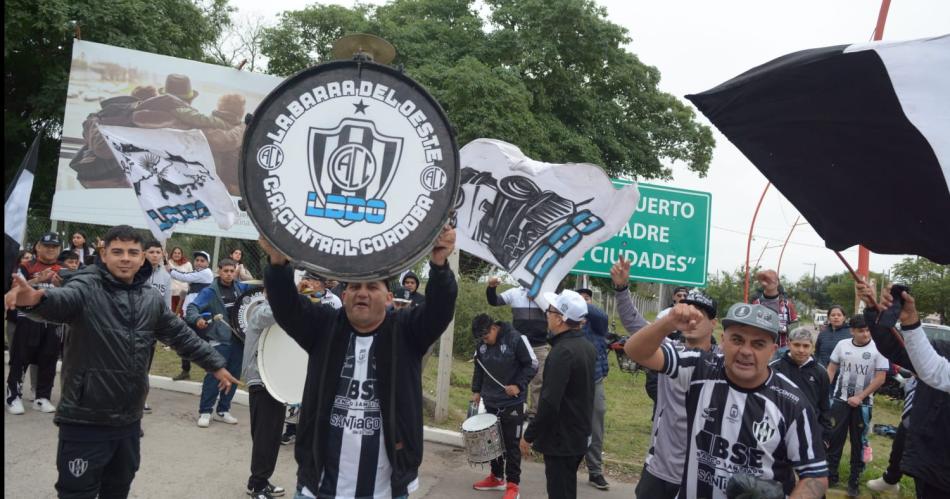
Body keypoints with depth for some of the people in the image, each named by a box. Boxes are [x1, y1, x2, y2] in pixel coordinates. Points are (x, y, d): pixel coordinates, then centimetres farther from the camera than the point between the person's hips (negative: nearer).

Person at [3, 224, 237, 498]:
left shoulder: (152, 299, 7)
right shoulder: (87, 287, -11)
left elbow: (182, 336, 17)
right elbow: (60, 299, -34)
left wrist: (215, 364, 18)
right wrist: (36, 299, -57)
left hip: (129, 420, 6)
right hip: (85, 421, -5)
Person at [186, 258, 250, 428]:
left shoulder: (241, 288, 8)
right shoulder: (210, 291, -7)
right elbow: (192, 307, -15)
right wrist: (197, 319, -36)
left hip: (239, 337, 5)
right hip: (219, 339, -5)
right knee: (214, 375, -9)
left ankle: (223, 411, 22)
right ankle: (205, 412, 4)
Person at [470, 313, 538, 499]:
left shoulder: (515, 339, -17)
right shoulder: (481, 344, 0)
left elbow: (532, 365, -12)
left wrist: (519, 385, -20)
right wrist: (476, 390, 8)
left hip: (512, 403, -5)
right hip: (490, 402, 5)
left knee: (511, 444, 1)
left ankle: (513, 484, 11)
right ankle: (496, 477, 30)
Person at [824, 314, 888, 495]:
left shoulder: (878, 349, -8)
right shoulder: (842, 345, -1)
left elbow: (880, 378, -9)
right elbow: (831, 369, 6)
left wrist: (859, 397, -12)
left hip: (862, 403, -2)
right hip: (839, 400, 2)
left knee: (859, 442, 8)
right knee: (834, 438, 6)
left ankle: (854, 480, 20)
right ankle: (831, 474, 18)